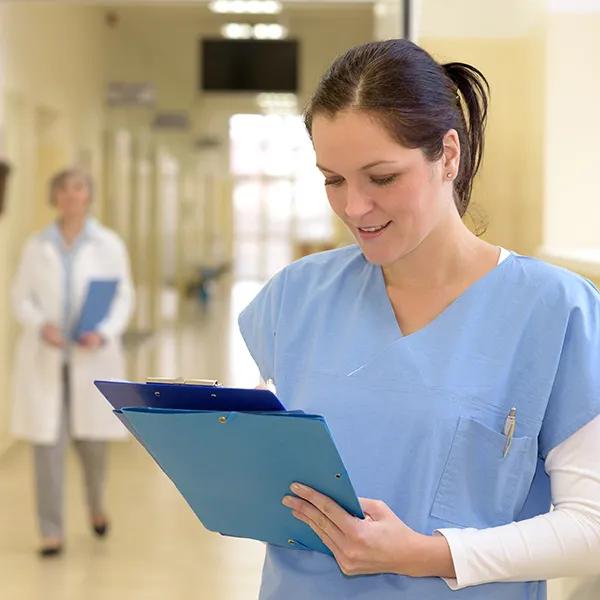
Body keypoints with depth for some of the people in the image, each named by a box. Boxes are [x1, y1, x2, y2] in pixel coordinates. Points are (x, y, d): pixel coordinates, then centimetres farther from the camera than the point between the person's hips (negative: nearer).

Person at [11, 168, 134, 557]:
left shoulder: (108, 245, 3)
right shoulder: (37, 247, 6)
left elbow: (124, 297, 2)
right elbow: (22, 297, 5)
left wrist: (104, 333, -15)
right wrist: (41, 324, -14)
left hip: (92, 359, -1)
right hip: (45, 359, 1)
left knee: (92, 442, 5)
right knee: (48, 444, -2)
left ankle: (97, 506, 35)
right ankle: (52, 531, 6)